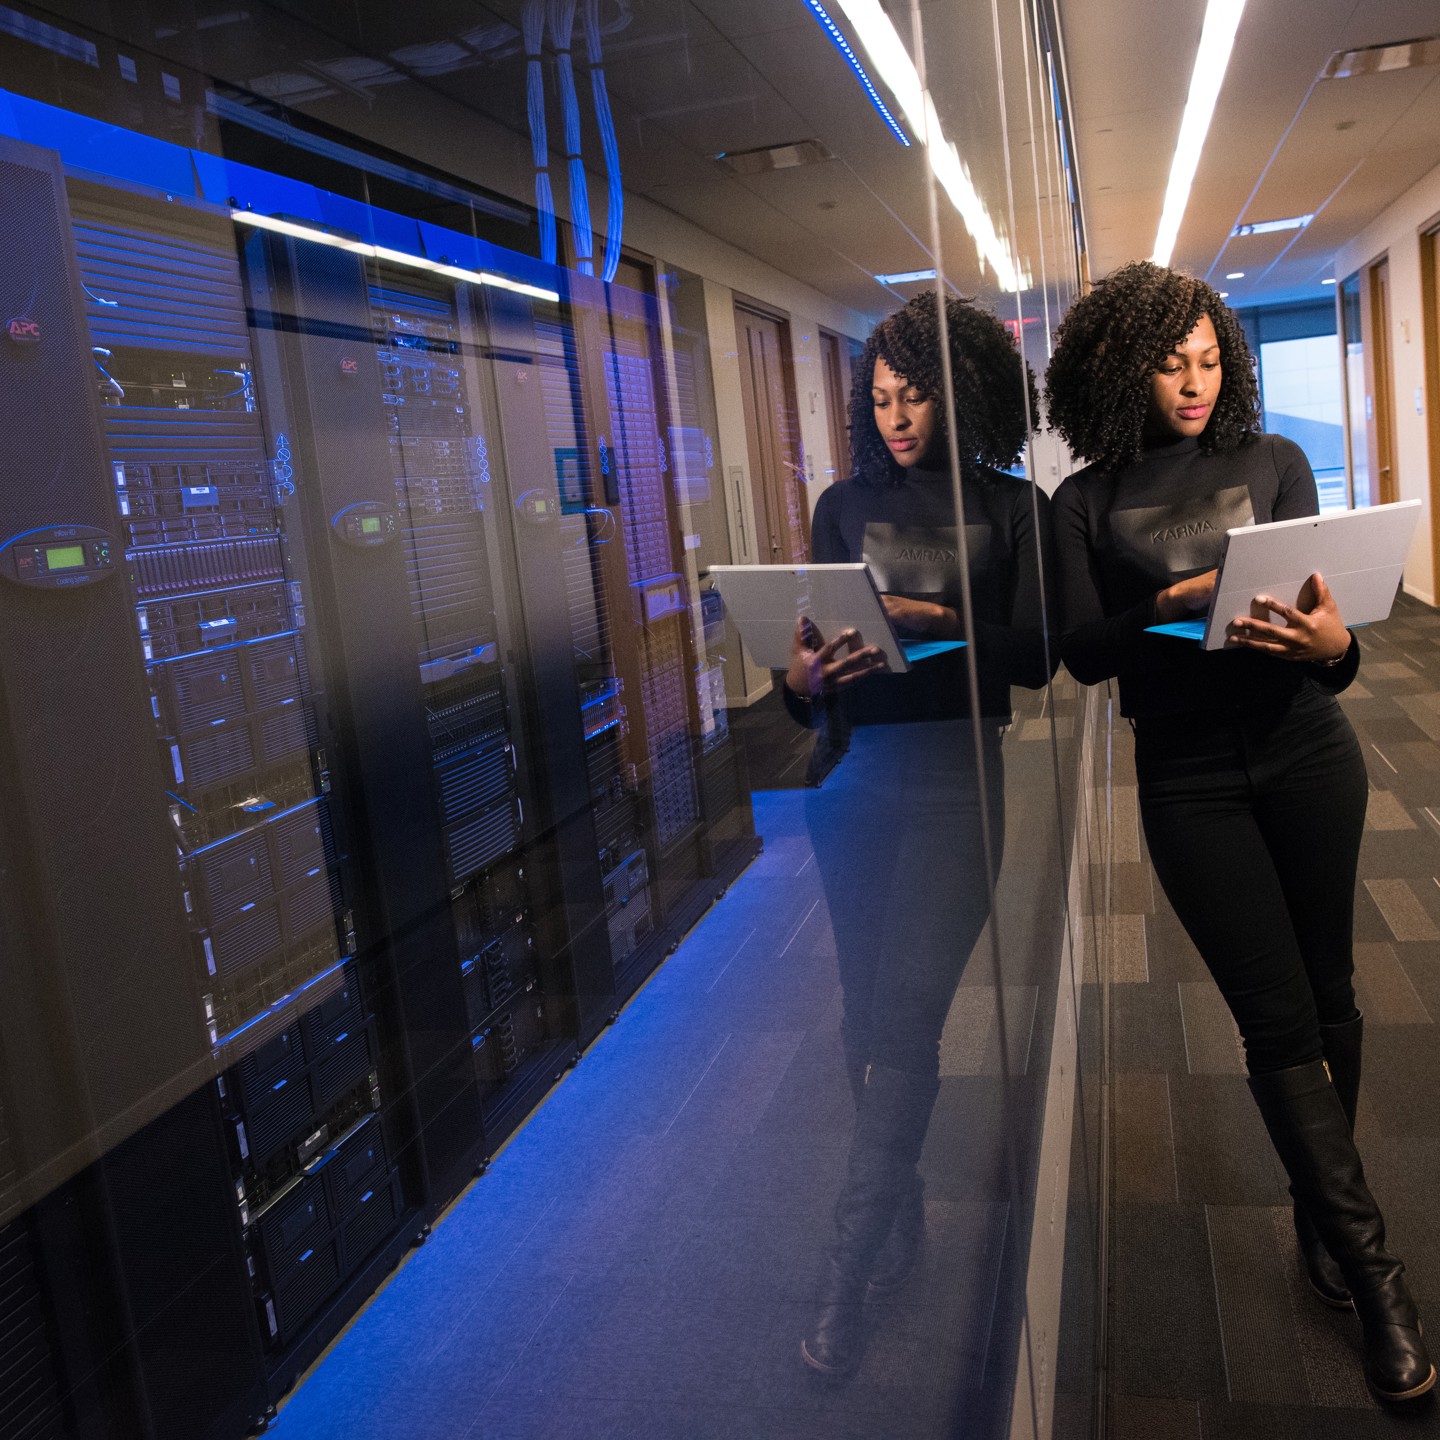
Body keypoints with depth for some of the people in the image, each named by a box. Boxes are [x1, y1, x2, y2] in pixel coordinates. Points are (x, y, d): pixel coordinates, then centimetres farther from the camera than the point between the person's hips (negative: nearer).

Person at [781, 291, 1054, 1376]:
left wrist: (937, 621, -18)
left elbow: (1037, 653, -2)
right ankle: (903, 1213, 27)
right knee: (868, 1014, 8)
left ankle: (850, 1273, 0)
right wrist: (803, 678, -15)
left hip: (953, 775, -3)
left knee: (902, 1020, -10)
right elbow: (814, 641, 8)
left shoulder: (1014, 507, 6)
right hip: (853, 775, 3)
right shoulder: (846, 505, 13)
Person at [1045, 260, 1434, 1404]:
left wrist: (1332, 643, -24)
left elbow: (1329, 611, -1)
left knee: (1326, 996, 10)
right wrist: (1170, 606, -23)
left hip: (1306, 757, 2)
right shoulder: (1090, 501, 1)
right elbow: (1082, 652, -6)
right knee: (1278, 1019, -1)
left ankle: (1323, 1210, 31)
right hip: (1189, 779, -1)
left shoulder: (1274, 462, 4)